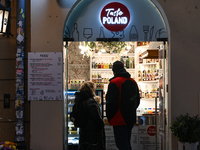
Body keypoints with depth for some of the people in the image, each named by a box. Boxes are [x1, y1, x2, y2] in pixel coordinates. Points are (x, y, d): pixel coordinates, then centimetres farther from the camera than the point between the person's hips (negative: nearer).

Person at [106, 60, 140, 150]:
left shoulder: (114, 82, -12)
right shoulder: (133, 82, 13)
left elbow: (111, 102, -16)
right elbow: (137, 100, 20)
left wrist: (109, 117, -4)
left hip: (119, 120, -8)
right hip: (131, 119, 8)